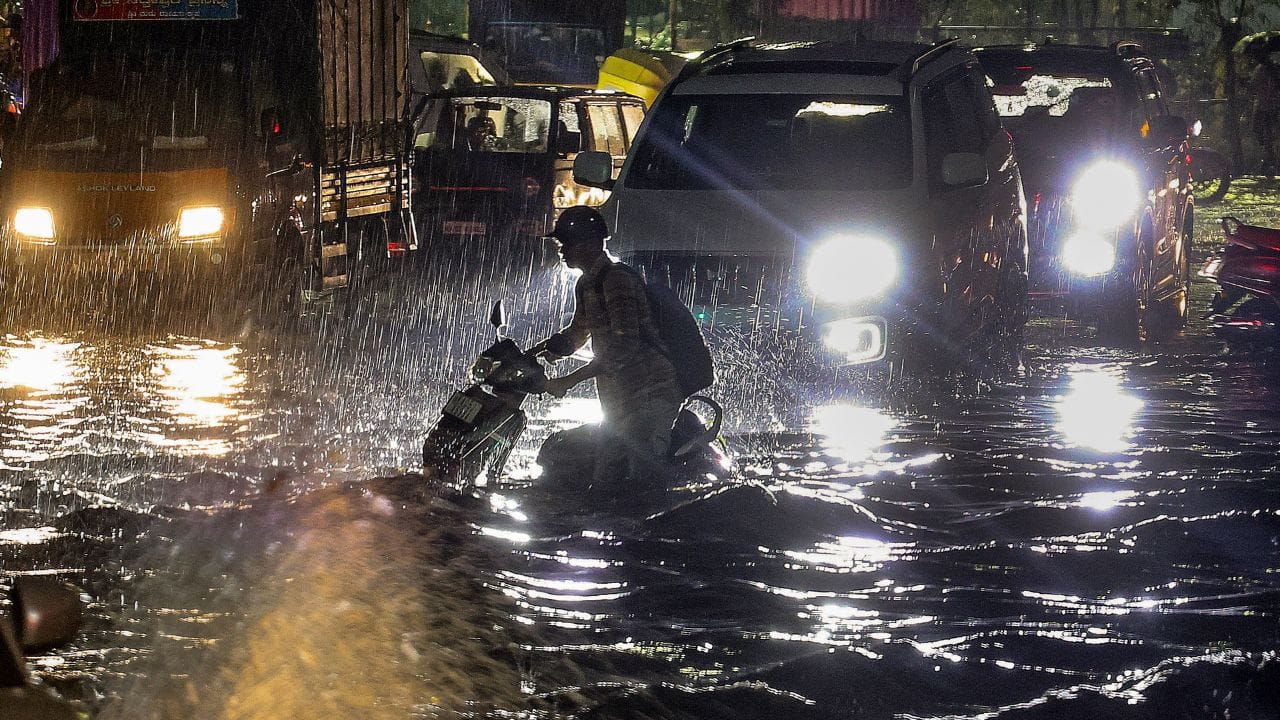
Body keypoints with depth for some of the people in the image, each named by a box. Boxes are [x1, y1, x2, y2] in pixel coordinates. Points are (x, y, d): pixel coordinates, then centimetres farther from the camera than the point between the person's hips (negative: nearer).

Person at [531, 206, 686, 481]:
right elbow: (576, 334, 32)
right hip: (618, 400, 10)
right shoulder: (586, 284, 17)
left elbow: (624, 346, -23)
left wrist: (569, 380, -22)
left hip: (649, 393, -10)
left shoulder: (618, 278, -15)